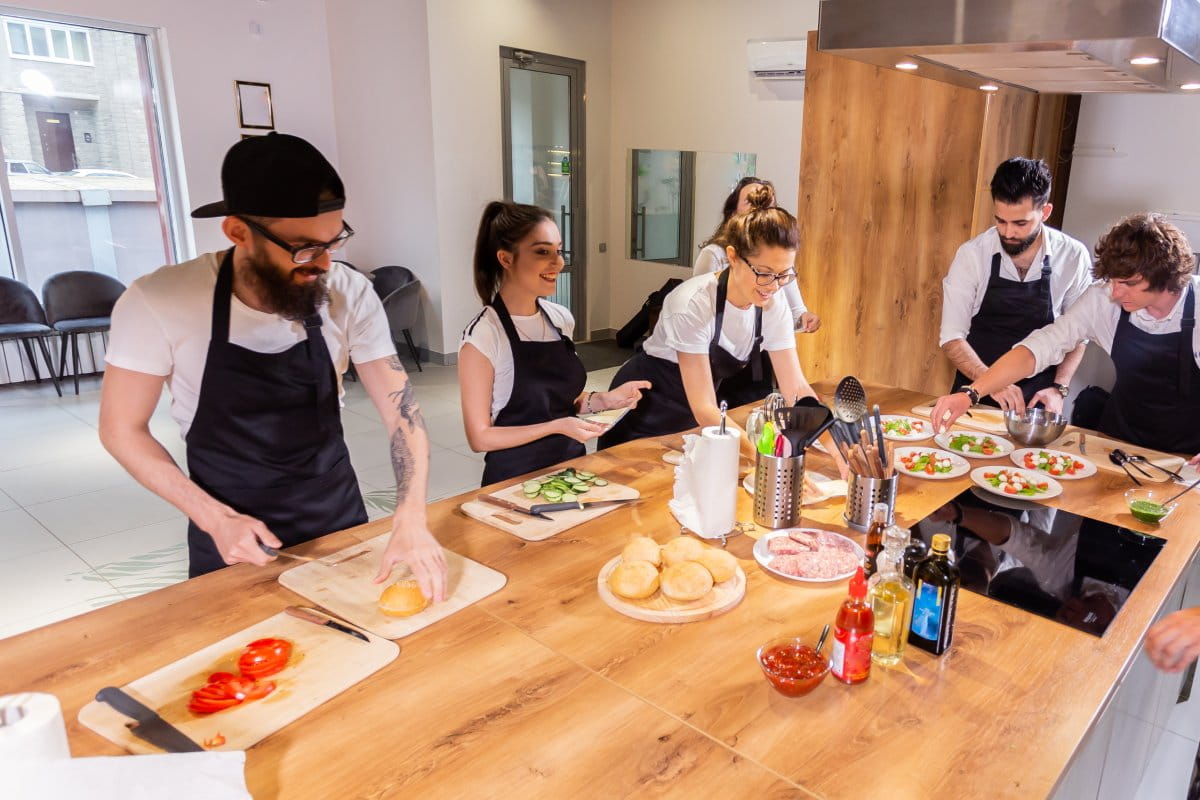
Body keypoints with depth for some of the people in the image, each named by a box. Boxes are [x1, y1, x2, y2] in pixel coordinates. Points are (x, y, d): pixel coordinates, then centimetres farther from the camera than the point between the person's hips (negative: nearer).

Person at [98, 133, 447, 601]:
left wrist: (411, 520, -28)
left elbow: (402, 410, -15)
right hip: (230, 530, -1)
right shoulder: (158, 303, -20)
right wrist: (214, 518, -18)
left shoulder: (349, 292, -16)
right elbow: (121, 428, -9)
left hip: (338, 518, 2)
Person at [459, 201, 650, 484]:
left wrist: (603, 400, -1)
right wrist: (557, 427, -18)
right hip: (514, 479, -5)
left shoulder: (562, 318, 3)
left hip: (571, 468, 5)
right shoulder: (483, 336, -15)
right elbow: (480, 437, -11)